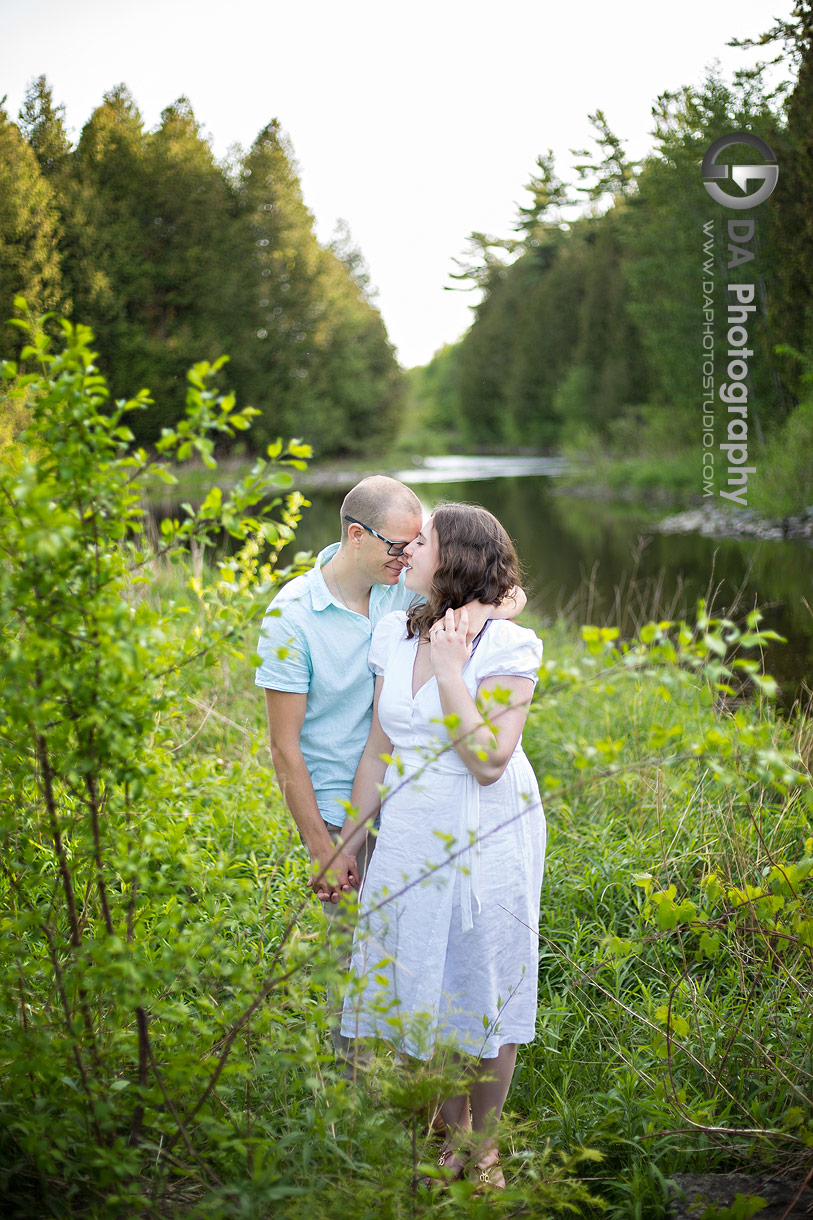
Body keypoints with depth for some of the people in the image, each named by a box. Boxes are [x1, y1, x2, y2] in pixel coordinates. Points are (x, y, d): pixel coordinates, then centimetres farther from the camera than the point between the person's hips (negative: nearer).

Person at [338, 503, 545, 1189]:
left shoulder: (508, 646, -14)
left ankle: (484, 1145, 29)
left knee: (486, 992, 8)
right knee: (423, 990, 12)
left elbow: (487, 762, -21)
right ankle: (453, 1137, 34)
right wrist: (345, 845, 10)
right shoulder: (395, 635, 2)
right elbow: (380, 751, 8)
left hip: (487, 842, -5)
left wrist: (450, 671, -24)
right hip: (410, 839, 5)